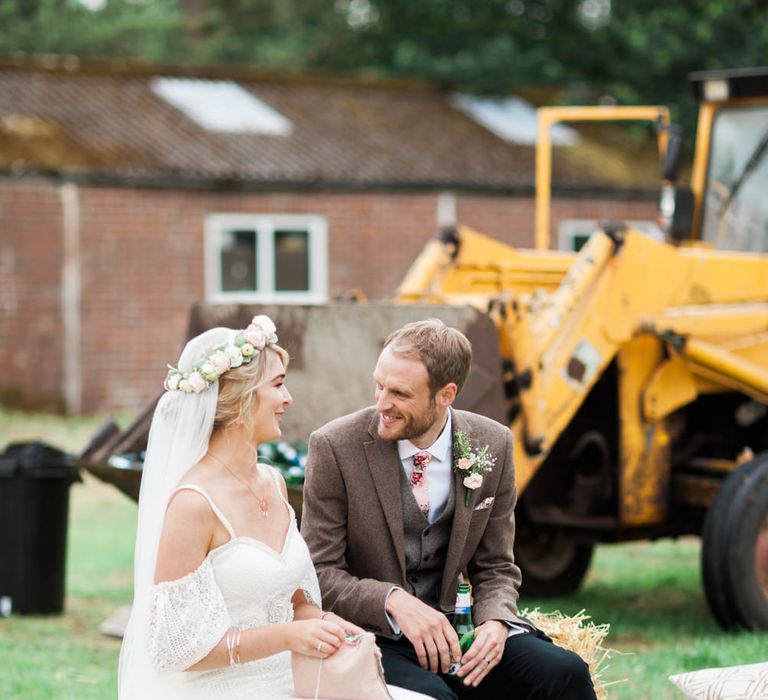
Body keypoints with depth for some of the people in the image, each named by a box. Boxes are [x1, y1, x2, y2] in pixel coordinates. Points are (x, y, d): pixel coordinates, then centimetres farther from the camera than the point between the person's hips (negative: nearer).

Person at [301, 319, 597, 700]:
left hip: (449, 626, 4)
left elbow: (495, 568, 8)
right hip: (371, 635, -4)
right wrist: (393, 600, -24)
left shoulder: (492, 446, 0)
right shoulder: (335, 447, -10)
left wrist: (494, 621, -13)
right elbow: (320, 572, -7)